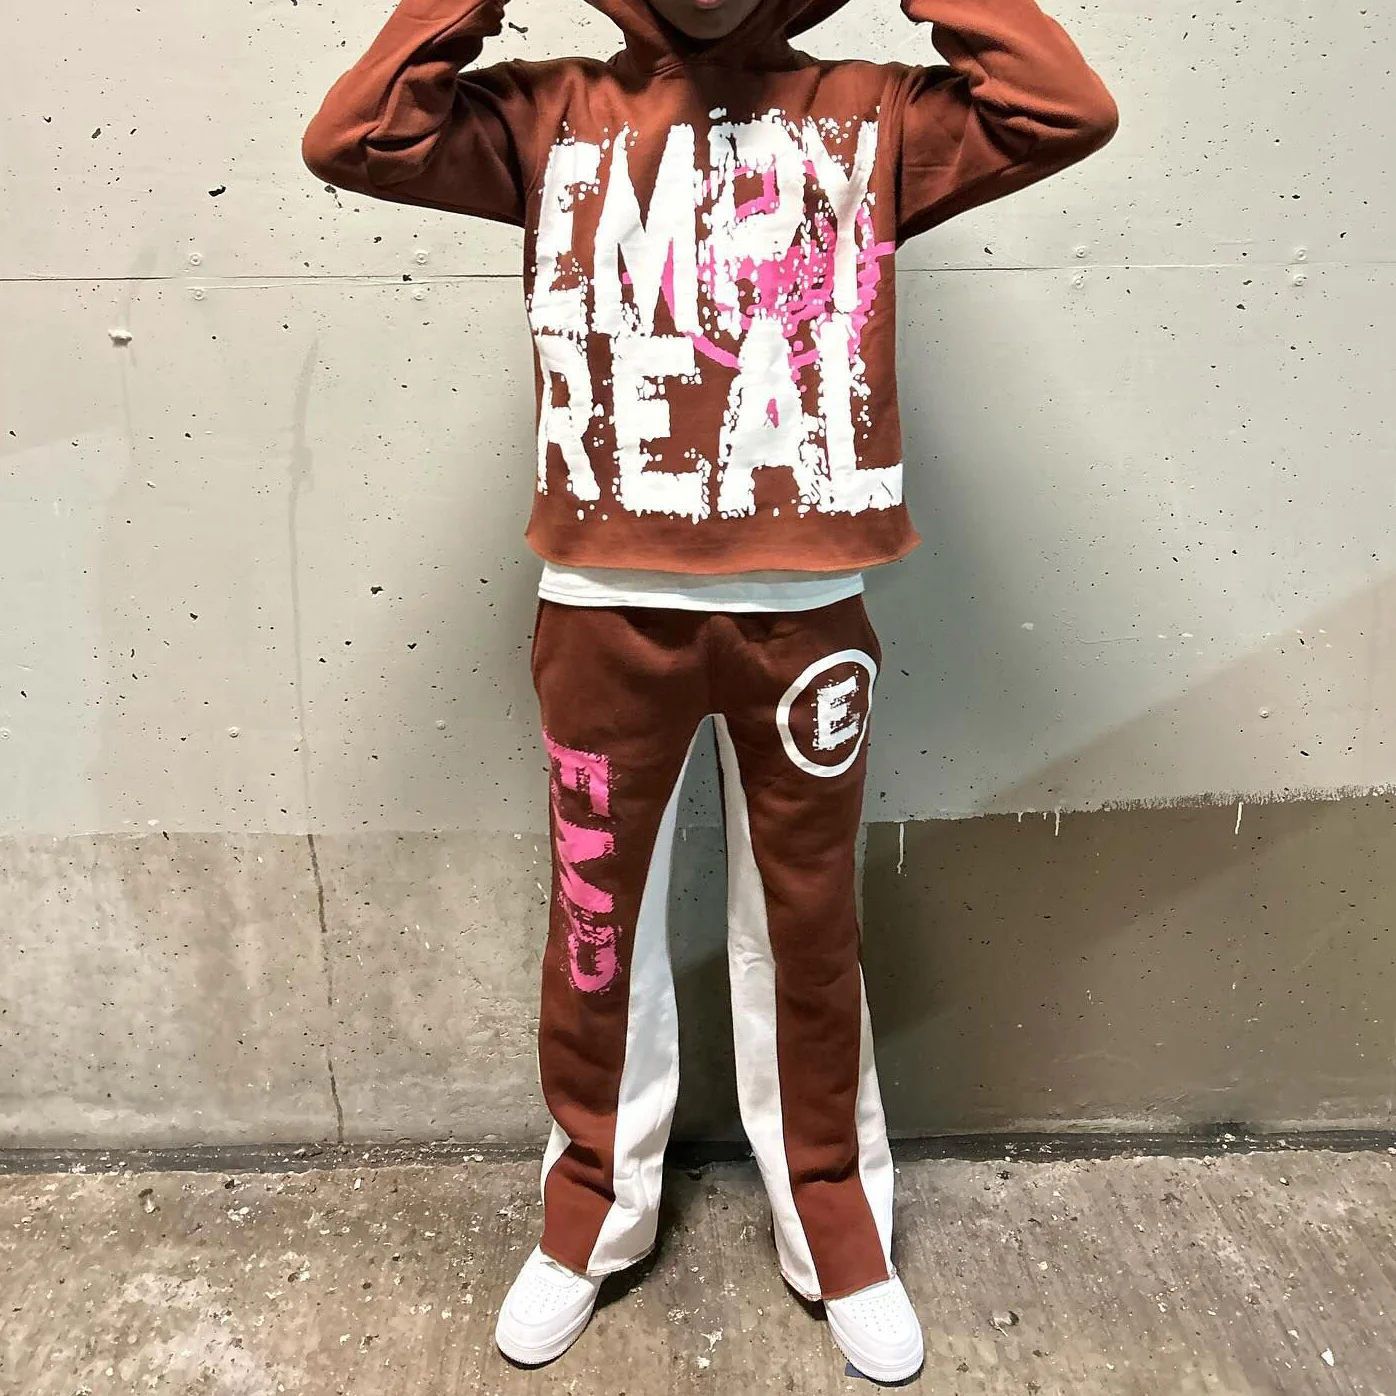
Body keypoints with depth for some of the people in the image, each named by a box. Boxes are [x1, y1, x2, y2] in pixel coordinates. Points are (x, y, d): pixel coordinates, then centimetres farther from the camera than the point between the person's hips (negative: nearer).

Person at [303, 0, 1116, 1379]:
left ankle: (834, 1227, 35)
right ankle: (591, 1209, 37)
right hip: (606, 614, 1)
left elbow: (1069, 111, -6)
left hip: (804, 616, 0)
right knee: (597, 922, 13)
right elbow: (349, 139, -4)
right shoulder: (551, 116, 8)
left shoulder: (870, 116, 7)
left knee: (809, 930, 13)